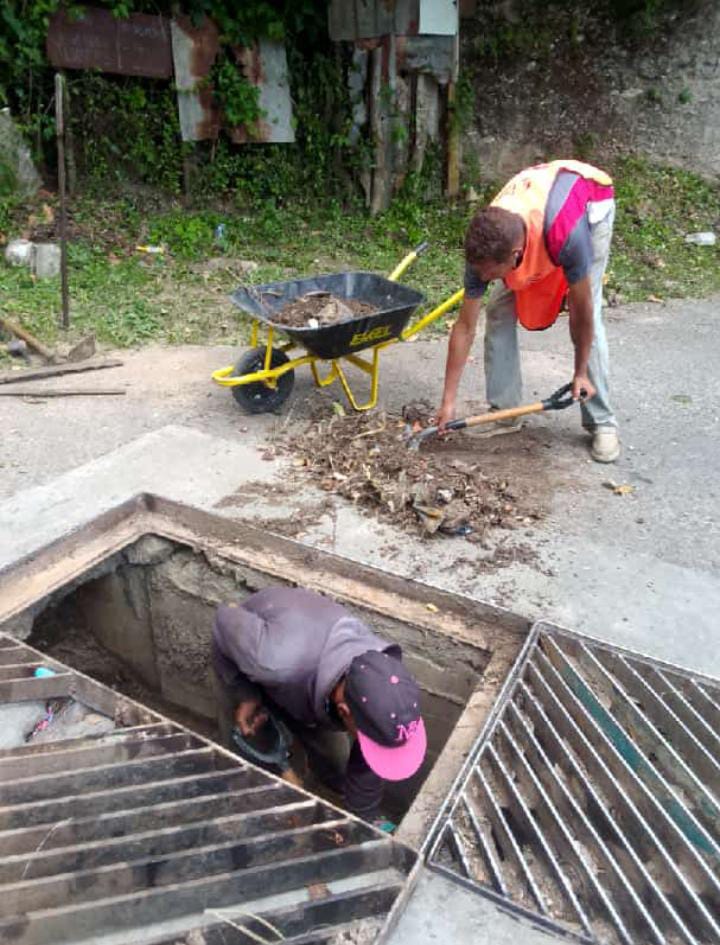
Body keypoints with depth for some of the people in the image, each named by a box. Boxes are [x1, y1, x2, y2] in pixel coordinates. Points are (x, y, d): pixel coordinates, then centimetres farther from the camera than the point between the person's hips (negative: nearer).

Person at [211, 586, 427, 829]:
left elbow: (366, 765, -12)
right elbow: (225, 620, -27)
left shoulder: (379, 680, -32)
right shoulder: (272, 661, -50)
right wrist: (245, 695, -25)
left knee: (334, 758, 6)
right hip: (240, 664, -2)